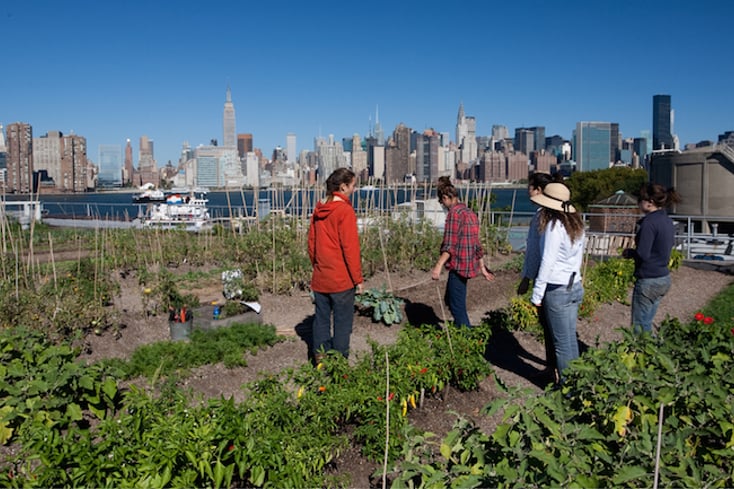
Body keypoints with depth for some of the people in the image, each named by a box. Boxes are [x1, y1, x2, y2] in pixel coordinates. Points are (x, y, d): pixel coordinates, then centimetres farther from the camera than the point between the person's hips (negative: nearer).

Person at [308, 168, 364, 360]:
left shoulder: (319, 209, 7)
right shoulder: (345, 210, -14)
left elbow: (311, 242, 12)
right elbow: (350, 248, -15)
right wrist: (358, 279, -9)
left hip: (320, 278, 7)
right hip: (341, 279, -6)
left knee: (321, 319, 13)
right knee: (342, 322, 4)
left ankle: (321, 359, 21)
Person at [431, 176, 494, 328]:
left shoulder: (454, 212, -13)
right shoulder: (470, 212, 14)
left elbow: (450, 244, -21)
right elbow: (476, 243, 18)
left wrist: (438, 266, -24)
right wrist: (482, 267, 22)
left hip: (458, 266, -9)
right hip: (469, 265, 9)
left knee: (457, 307, -1)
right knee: (450, 299, 21)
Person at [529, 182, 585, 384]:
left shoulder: (554, 226, -17)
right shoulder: (576, 224, 8)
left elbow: (547, 262, -17)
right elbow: (578, 258, 14)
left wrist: (537, 295, -12)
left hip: (557, 290, -8)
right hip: (575, 286, 8)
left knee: (561, 343, 3)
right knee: (571, 338, 17)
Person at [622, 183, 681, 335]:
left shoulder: (649, 222, -18)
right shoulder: (668, 221, 8)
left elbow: (642, 254, -24)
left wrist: (628, 252, -3)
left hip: (648, 281, -9)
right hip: (664, 278, 9)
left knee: (639, 327, 1)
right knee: (647, 323, 19)